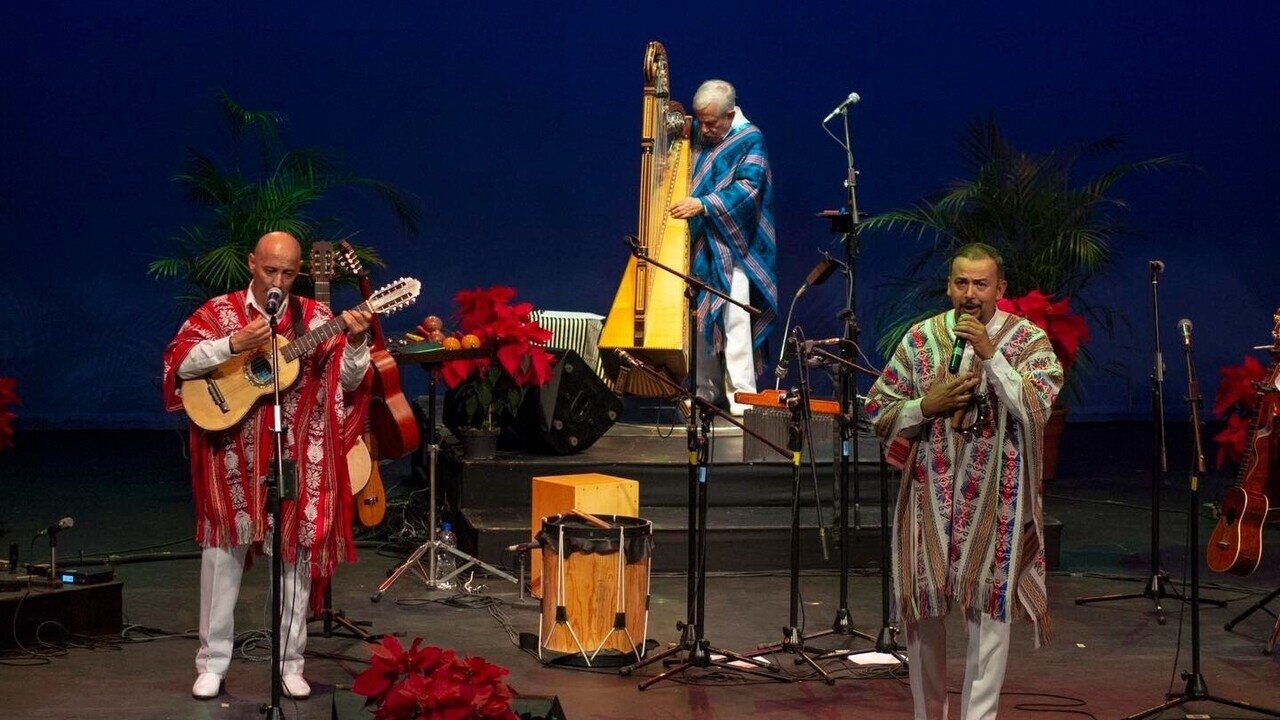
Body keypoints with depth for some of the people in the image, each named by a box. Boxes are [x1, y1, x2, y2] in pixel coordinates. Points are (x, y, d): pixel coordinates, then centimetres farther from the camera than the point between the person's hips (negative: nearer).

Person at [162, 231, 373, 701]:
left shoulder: (315, 317, 2)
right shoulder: (219, 311, 1)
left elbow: (348, 381, -3)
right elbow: (178, 362, -10)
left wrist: (356, 343, -23)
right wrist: (233, 345, -22)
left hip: (295, 457, 1)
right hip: (232, 454, -1)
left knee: (295, 553, 5)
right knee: (223, 551, 5)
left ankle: (289, 663, 15)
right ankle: (213, 663, 15)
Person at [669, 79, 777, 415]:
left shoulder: (749, 139, -6)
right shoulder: (696, 135, 10)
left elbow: (747, 188, -17)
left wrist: (702, 204, -26)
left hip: (732, 246, -6)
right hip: (699, 243, 6)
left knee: (734, 318, -11)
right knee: (700, 317, 5)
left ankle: (741, 397, -9)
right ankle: (707, 391, 13)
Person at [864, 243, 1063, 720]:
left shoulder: (1029, 342, -2)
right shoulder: (920, 339, 4)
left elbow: (1035, 411, -17)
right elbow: (879, 415, 6)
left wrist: (990, 354, -22)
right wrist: (928, 404, -11)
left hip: (995, 501, -2)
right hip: (930, 497, 3)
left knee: (989, 610, -1)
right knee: (922, 611, 10)